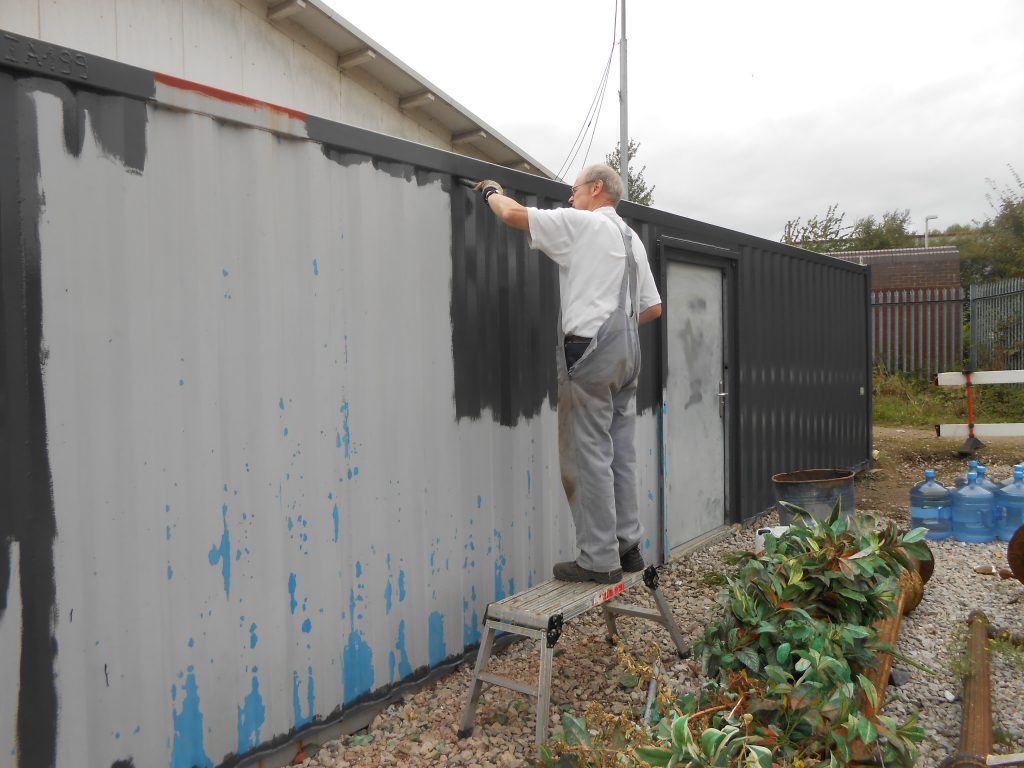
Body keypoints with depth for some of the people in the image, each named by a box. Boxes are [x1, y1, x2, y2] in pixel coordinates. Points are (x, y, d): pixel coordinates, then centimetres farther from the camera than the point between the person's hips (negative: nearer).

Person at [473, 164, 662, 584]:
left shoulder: (581, 223, -2)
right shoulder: (632, 238, 21)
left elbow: (512, 213, -7)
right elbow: (653, 307, 21)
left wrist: (492, 191, 13)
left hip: (590, 349, -8)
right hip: (626, 350, 9)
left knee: (588, 455, -6)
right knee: (620, 454, 11)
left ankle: (598, 559, -2)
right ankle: (628, 547, 16)